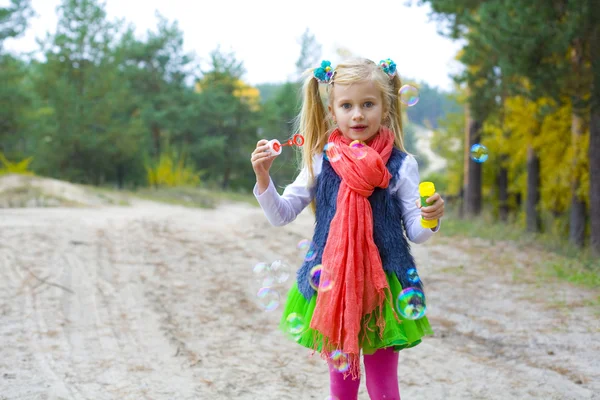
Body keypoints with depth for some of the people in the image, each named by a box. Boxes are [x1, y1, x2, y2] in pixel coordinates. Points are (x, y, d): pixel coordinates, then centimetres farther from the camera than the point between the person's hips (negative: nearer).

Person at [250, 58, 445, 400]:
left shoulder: (401, 165, -5)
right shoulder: (321, 161, 0)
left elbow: (416, 233, -2)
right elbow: (281, 215, 4)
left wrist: (430, 218, -24)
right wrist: (263, 176, -12)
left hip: (383, 285, -2)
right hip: (332, 286, 2)